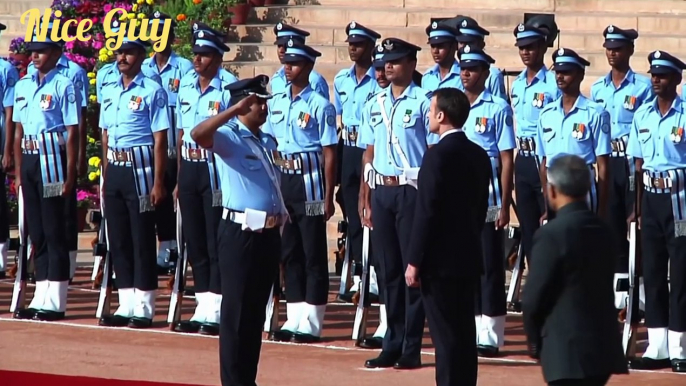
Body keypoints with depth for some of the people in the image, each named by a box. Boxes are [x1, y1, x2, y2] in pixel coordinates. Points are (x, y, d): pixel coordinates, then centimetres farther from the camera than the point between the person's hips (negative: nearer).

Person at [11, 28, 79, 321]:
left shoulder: (63, 85, -6)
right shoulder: (22, 85, 13)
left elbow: (72, 133, -8)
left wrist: (70, 174, -12)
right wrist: (18, 172, 13)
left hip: (52, 158, -7)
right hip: (28, 159, 7)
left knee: (53, 229, -4)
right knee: (36, 230, 9)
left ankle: (56, 301, -2)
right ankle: (41, 296, 14)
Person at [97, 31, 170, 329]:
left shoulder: (152, 91, -7)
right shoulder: (109, 92, 13)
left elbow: (160, 140, -9)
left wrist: (158, 182, -14)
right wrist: (106, 177, 13)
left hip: (139, 169, -7)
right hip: (114, 170, 7)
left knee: (142, 238, -3)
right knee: (118, 239, 9)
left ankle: (144, 308, 1)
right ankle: (126, 305, 15)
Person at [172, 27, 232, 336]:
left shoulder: (228, 90, -10)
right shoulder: (186, 86, 10)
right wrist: (179, 180, 14)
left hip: (215, 169, -7)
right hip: (188, 168, 7)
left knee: (216, 241, -3)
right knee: (194, 241, 10)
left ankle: (216, 313, 1)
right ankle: (203, 308, 17)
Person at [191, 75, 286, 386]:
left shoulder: (267, 141, 16)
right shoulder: (229, 138, -8)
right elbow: (198, 134, -29)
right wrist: (235, 110, -32)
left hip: (269, 233, 8)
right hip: (240, 233, -8)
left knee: (257, 309, 12)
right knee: (237, 310, -4)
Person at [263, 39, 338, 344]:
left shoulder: (319, 106, -7)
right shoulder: (276, 103, 10)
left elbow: (329, 155, -8)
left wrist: (328, 198, -10)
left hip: (309, 181, -6)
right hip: (281, 180, 6)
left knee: (313, 253, -1)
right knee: (289, 252, 10)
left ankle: (312, 322, 2)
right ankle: (294, 319, 16)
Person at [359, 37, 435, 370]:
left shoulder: (423, 102, -5)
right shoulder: (376, 104, 13)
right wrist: (366, 199, 12)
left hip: (411, 191, -6)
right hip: (381, 191, 6)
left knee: (413, 267, -3)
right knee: (388, 269, 9)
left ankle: (412, 348, 0)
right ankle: (393, 345, 15)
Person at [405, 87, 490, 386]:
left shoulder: (438, 155, -15)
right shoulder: (479, 156, 10)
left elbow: (427, 212, -17)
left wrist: (415, 261, -13)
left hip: (440, 260, -8)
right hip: (469, 258, 8)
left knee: (445, 337, -6)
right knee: (464, 335, 11)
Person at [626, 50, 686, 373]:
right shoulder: (642, 115, 9)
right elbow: (639, 164, 13)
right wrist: (637, 207, 10)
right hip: (650, 198, 6)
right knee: (652, 272, 8)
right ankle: (657, 349, 14)